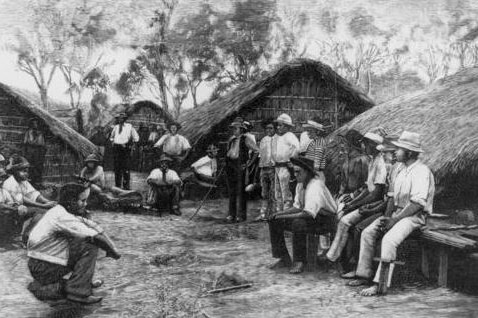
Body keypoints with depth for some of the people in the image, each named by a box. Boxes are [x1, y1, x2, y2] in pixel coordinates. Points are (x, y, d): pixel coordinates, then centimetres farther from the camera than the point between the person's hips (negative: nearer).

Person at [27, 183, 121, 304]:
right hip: (43, 269, -9)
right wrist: (113, 251, -8)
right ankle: (78, 292, -11)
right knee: (91, 247, -14)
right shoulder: (63, 217, -23)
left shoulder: (59, 211, 7)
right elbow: (97, 237, -24)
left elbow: (94, 226, 7)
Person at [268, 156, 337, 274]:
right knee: (274, 221, -1)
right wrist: (279, 214, -4)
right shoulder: (300, 185, 1)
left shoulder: (316, 185, -26)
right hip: (307, 213, 9)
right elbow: (297, 207, 11)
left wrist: (285, 216, -27)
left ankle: (299, 262, -22)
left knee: (298, 223, -38)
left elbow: (308, 213, -34)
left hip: (323, 217, -9)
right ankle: (284, 258, 4)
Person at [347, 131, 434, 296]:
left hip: (415, 216, -9)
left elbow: (417, 203, -22)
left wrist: (395, 219, -20)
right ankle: (365, 275, 0)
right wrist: (387, 215, 4)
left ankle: (380, 284, -27)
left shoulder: (422, 171, -15)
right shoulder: (403, 171, 17)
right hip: (398, 212, 9)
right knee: (367, 232, -3)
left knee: (389, 239, -30)